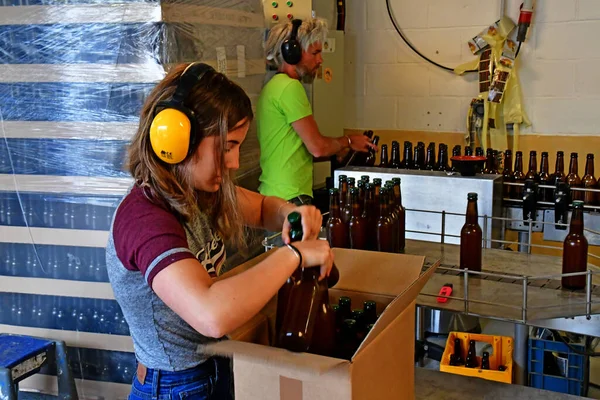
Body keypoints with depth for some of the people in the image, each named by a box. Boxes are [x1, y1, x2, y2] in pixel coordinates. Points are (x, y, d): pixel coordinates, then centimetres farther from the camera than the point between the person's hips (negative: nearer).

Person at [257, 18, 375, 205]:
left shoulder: (274, 86, 16)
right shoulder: (290, 87, -14)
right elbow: (317, 147, -17)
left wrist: (339, 151, 15)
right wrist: (348, 142, 2)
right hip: (289, 198, -10)